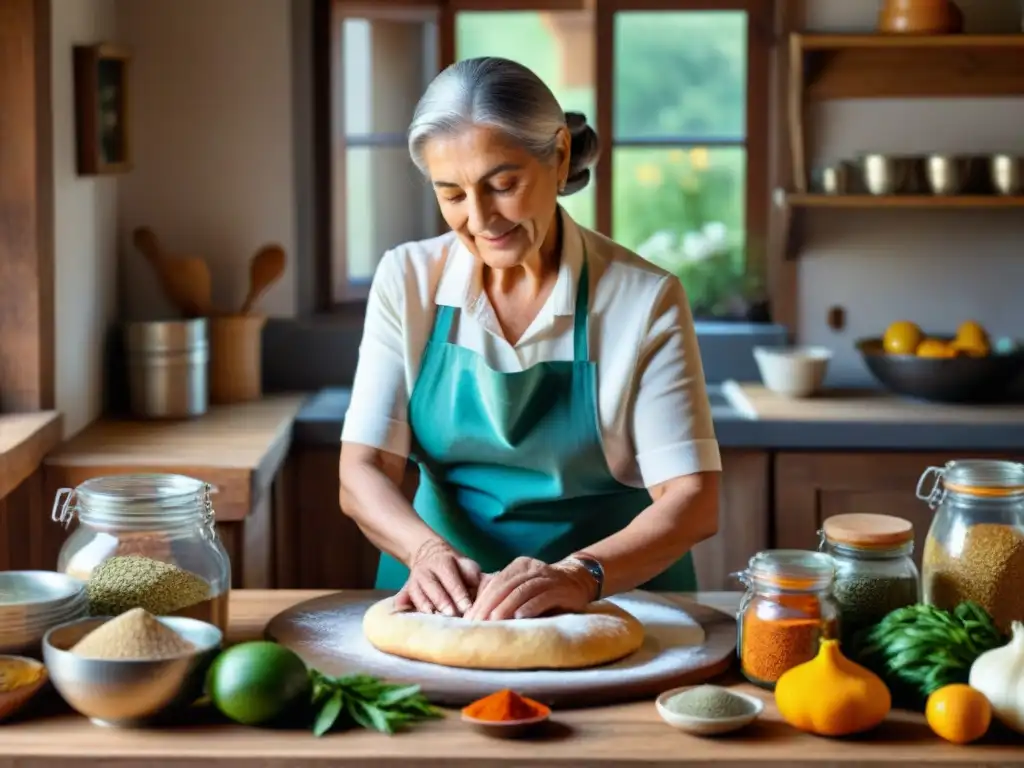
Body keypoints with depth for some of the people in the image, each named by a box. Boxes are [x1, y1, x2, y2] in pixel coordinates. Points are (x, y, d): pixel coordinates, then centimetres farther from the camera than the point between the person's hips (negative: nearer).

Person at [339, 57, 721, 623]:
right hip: (444, 603, 2)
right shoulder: (406, 280, -1)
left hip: (615, 596, -1)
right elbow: (362, 474, -4)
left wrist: (581, 575, -30)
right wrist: (428, 551, -25)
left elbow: (692, 501, -12)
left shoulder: (644, 299, -8)